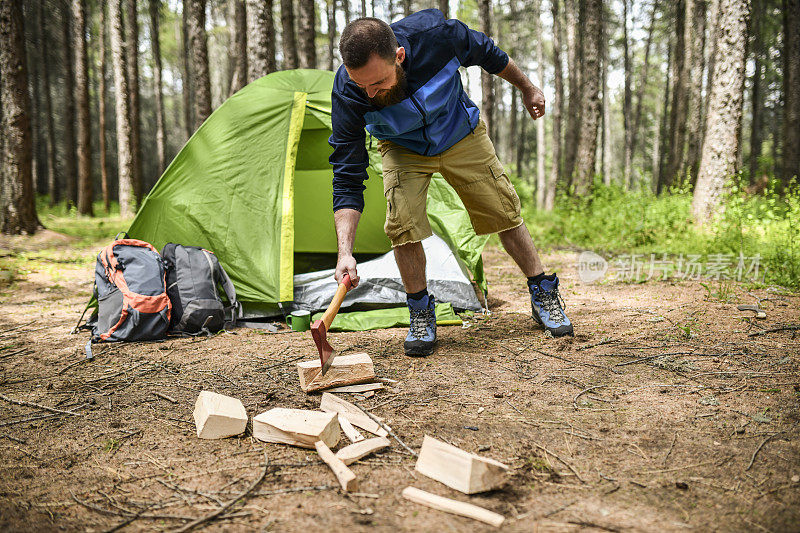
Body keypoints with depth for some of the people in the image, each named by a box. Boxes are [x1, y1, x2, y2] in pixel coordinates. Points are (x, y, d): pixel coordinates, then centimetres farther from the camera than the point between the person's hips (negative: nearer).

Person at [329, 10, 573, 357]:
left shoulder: (434, 33, -36)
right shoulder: (348, 92, -35)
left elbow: (487, 53, -12)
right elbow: (347, 178, -30)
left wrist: (527, 88, 4)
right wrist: (345, 251, -40)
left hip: (463, 137, 1)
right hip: (403, 149, 0)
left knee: (503, 211, 2)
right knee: (402, 221, -21)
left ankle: (543, 295, 21)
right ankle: (421, 314, 0)